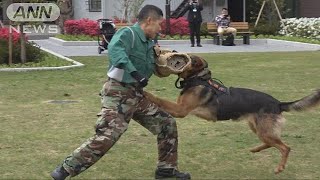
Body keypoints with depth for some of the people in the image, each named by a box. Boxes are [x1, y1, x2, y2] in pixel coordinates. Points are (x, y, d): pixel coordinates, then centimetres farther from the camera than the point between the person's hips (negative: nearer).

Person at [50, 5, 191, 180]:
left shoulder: (149, 42, 13)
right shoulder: (128, 33, -14)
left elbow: (152, 68, 25)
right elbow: (114, 50, -36)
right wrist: (135, 73, -44)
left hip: (137, 95, 9)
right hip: (118, 94, -9)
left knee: (167, 124, 10)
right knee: (106, 136, -19)